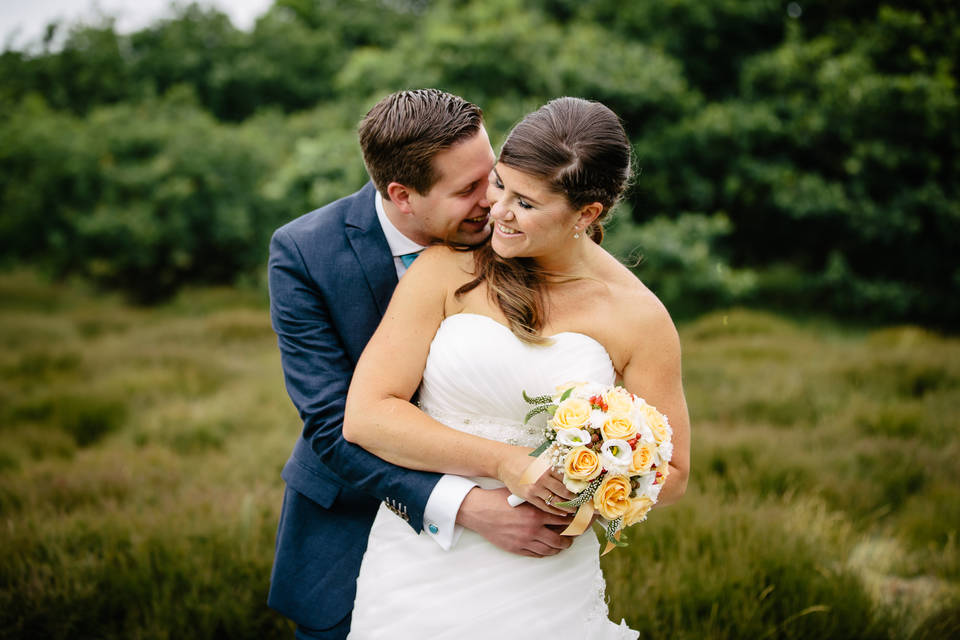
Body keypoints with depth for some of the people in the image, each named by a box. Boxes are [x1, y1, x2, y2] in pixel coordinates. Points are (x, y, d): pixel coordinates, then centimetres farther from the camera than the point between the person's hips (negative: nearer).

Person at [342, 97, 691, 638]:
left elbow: (671, 475, 2)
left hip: (546, 588, 0)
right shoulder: (447, 270, -8)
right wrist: (503, 462, -20)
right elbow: (366, 415, -13)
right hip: (419, 571, 0)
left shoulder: (638, 318, -6)